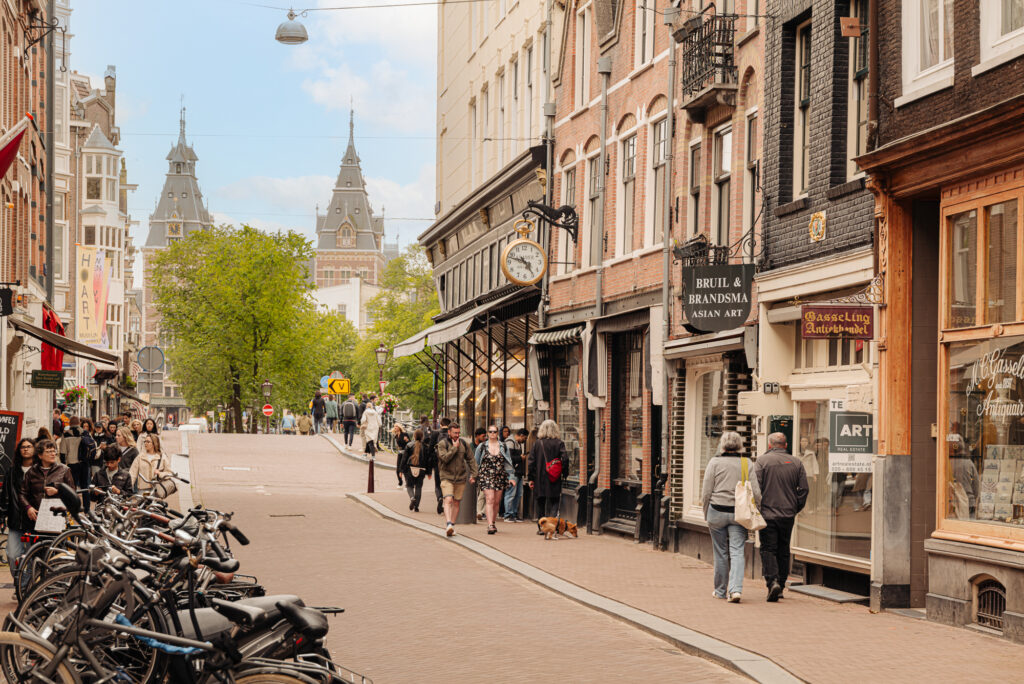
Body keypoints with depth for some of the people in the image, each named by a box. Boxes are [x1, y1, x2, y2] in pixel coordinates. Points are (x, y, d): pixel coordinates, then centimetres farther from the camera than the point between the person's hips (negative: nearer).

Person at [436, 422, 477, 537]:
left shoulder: (464, 444, 6)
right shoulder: (442, 444, -4)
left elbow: (471, 460, 11)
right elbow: (445, 458, -18)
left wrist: (473, 474, 4)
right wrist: (455, 448, -16)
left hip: (460, 478, 4)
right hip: (447, 477, -4)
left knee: (456, 502, 7)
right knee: (448, 500, -18)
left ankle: (452, 525, 17)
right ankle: (448, 524, -28)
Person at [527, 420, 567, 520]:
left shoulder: (537, 443, 1)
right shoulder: (559, 443, -5)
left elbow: (531, 462, 1)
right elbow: (565, 459, -11)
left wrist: (530, 478, 5)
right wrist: (563, 474, 3)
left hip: (539, 480, 2)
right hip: (554, 481, -2)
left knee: (540, 504, 15)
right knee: (554, 503, 1)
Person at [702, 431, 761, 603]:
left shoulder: (715, 462, -2)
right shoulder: (747, 463, 2)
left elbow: (706, 492, -2)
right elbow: (755, 492, -1)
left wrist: (706, 514, 9)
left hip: (717, 511, -1)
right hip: (739, 513, 1)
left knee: (720, 553, 9)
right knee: (737, 551, -1)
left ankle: (720, 590, 19)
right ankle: (736, 589, -17)